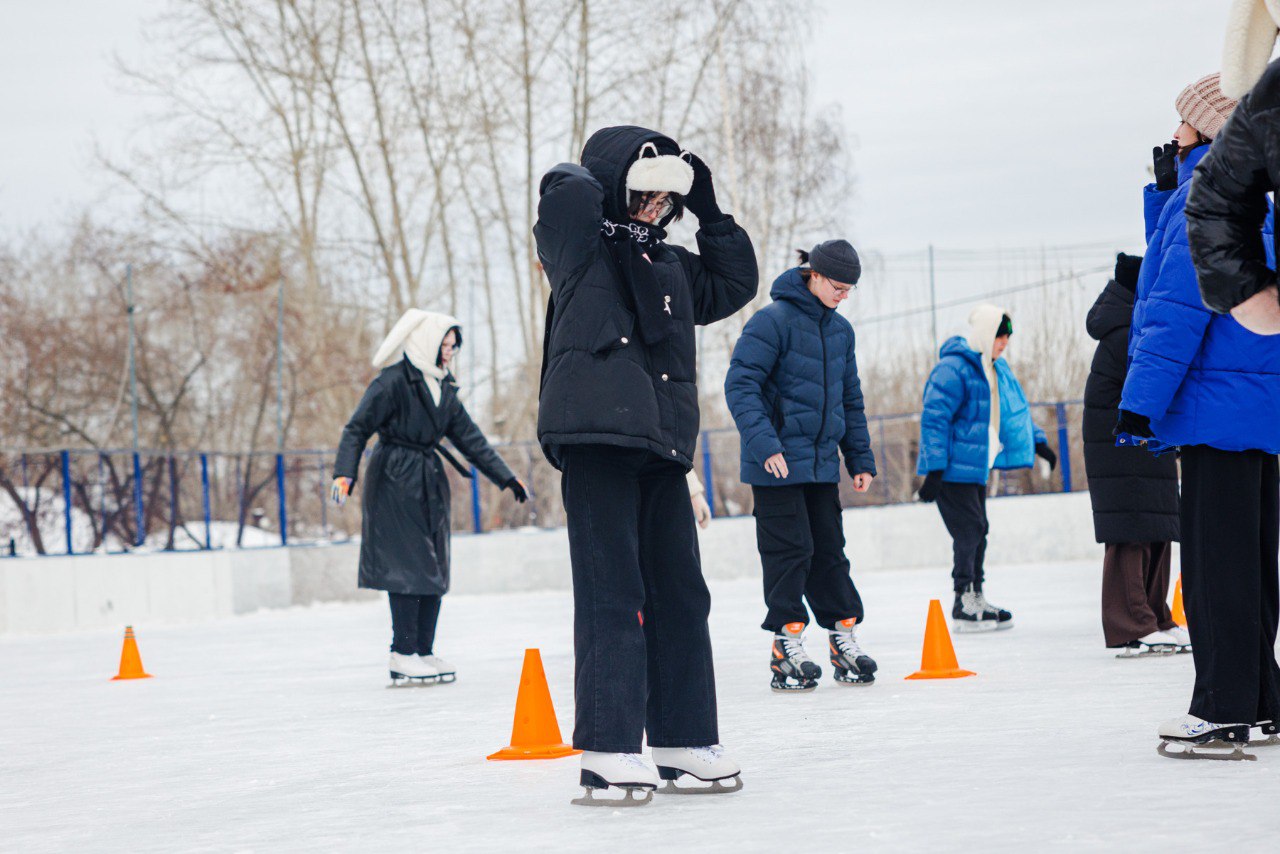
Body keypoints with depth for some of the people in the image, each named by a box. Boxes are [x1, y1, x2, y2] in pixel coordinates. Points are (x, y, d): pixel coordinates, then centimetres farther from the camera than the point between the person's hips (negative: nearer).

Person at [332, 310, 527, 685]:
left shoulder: (443, 388, 13)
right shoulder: (393, 381, -10)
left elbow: (469, 437, 18)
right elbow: (357, 429, -13)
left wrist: (506, 478, 16)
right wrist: (344, 473, -26)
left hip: (430, 483, 8)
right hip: (394, 483, -8)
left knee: (434, 568, 6)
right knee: (407, 566, -9)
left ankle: (424, 651, 12)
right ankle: (403, 654, -5)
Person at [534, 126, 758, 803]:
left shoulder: (672, 265, 22)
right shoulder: (580, 246, 2)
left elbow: (734, 284, 31)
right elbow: (567, 189, -14)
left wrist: (710, 214, 22)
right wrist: (612, 169, 6)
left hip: (661, 443, 7)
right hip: (596, 439, -7)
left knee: (679, 592, 8)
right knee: (611, 590, -11)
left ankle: (683, 739, 16)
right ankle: (607, 748, -12)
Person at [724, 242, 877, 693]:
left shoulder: (840, 330, 11)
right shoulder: (773, 321, -12)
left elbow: (850, 398, 21)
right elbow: (740, 384, -16)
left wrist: (860, 458, 18)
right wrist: (764, 443, -24)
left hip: (822, 462, 7)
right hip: (777, 463, -7)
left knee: (829, 549, 10)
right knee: (790, 550, -6)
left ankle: (844, 637, 17)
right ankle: (787, 646, 0)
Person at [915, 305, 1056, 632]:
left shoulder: (996, 369, 12)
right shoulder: (954, 368, -18)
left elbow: (1013, 410, 27)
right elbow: (934, 418, -21)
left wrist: (1037, 441, 22)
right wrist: (934, 469, -24)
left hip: (976, 468, 9)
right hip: (952, 469, -9)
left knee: (977, 531, 13)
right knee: (969, 531, -10)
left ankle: (976, 599, 22)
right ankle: (964, 604, -4)